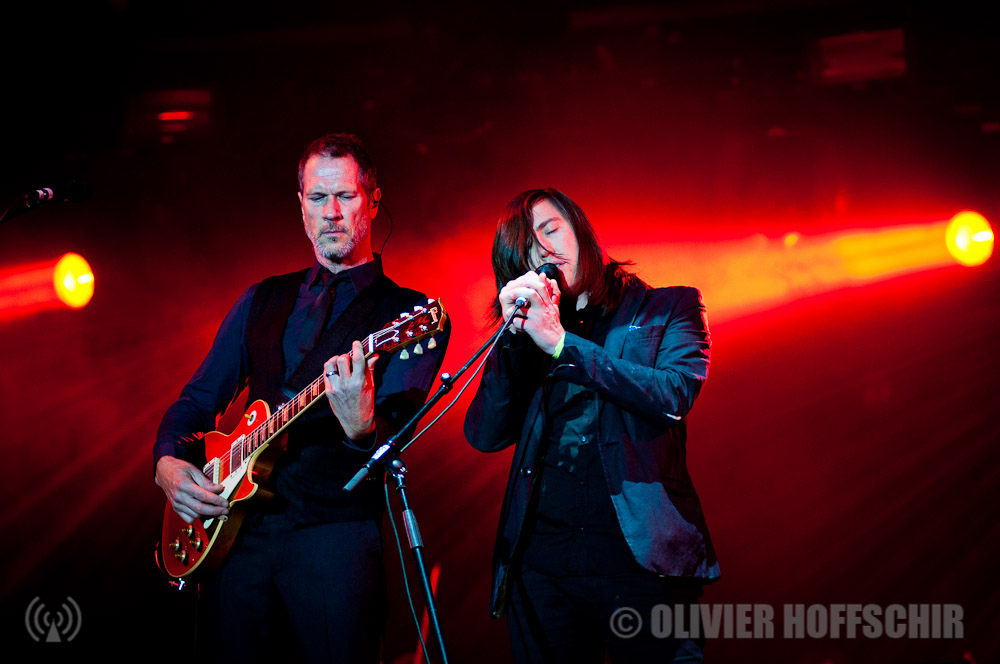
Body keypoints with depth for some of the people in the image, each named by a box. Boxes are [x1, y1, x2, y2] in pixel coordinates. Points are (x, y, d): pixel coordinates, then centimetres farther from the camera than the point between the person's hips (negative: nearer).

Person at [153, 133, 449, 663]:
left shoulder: (410, 313, 1)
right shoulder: (261, 300, 17)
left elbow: (397, 428, -11)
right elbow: (197, 401, 20)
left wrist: (362, 428, -34)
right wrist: (169, 464, 1)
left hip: (338, 533, -4)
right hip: (235, 527, 4)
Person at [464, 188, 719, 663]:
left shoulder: (667, 308, 8)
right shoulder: (524, 336, 15)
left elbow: (674, 396, -11)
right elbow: (483, 436, 4)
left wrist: (561, 342, -12)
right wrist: (514, 334, -6)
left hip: (642, 560, -3)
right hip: (540, 565, 3)